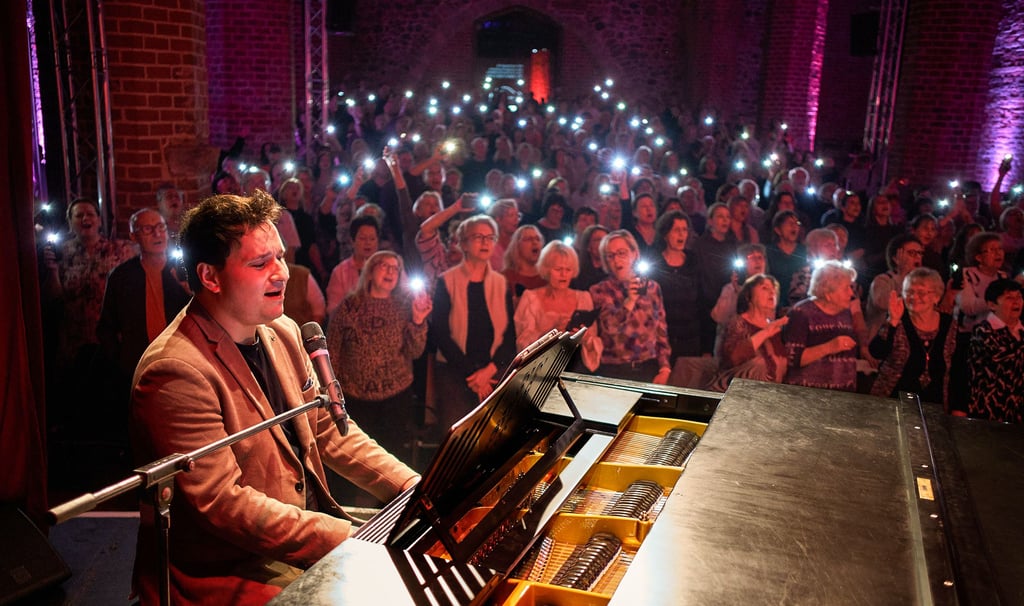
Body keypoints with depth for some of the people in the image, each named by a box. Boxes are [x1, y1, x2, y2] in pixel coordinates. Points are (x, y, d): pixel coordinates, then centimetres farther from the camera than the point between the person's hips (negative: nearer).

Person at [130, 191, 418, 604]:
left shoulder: (282, 333, 5)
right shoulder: (175, 373, -22)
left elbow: (329, 431, 9)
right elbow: (223, 504, -25)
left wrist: (414, 488, -3)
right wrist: (349, 541, -28)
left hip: (308, 517, 8)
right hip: (226, 569, -8)